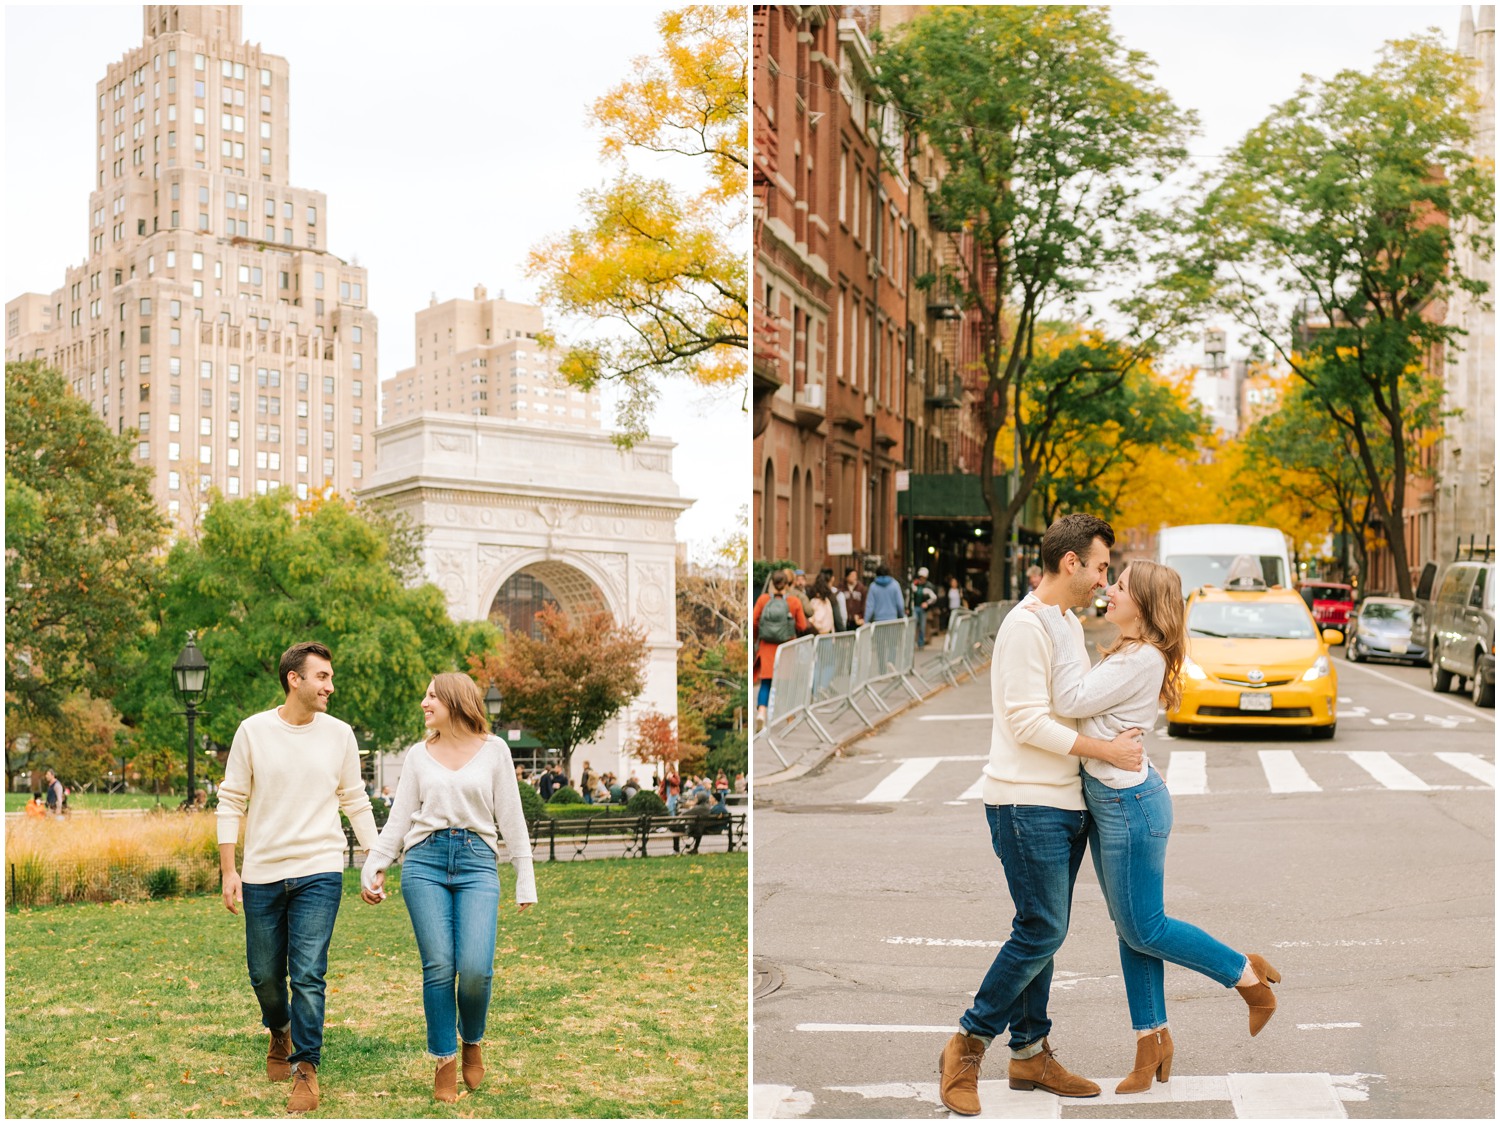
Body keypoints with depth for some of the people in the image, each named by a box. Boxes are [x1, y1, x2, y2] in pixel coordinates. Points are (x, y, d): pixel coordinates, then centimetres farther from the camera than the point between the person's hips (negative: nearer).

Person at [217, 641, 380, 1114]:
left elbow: (356, 802, 10)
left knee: (308, 976, -8)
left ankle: (306, 1070, 4)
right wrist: (228, 870, -2)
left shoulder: (339, 734, 1)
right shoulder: (253, 731, -2)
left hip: (319, 874, -1)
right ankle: (280, 1033, 42)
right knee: (265, 974, 12)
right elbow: (231, 802, 2)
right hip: (262, 874, 1)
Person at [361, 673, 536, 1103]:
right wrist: (373, 867, 4)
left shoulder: (493, 750, 8)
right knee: (439, 966, -7)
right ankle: (444, 1063, 8)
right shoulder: (419, 754, 13)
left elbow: (511, 817, 9)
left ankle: (472, 1044, 15)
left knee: (476, 968, -14)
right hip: (425, 860, 1)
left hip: (477, 862, -1)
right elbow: (399, 819, 14)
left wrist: (525, 878, 7)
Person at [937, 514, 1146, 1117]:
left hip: (1065, 804, 9)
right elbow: (1027, 721, -20)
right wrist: (1106, 749, -16)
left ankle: (1032, 1052, 21)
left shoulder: (1071, 624, 15)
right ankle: (967, 1046, 4)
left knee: (1044, 932, 12)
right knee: (1041, 931, -8)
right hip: (1027, 803, -9)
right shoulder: (1026, 625, -15)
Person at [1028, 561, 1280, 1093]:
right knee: (1129, 928, 13)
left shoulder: (1144, 658, -20)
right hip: (1106, 800, 10)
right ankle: (1152, 1038, 22)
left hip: (1129, 803, -10)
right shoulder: (1125, 653, 11)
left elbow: (1071, 700, -23)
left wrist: (1054, 624, -22)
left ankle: (1247, 973, 19)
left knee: (1143, 928, 2)